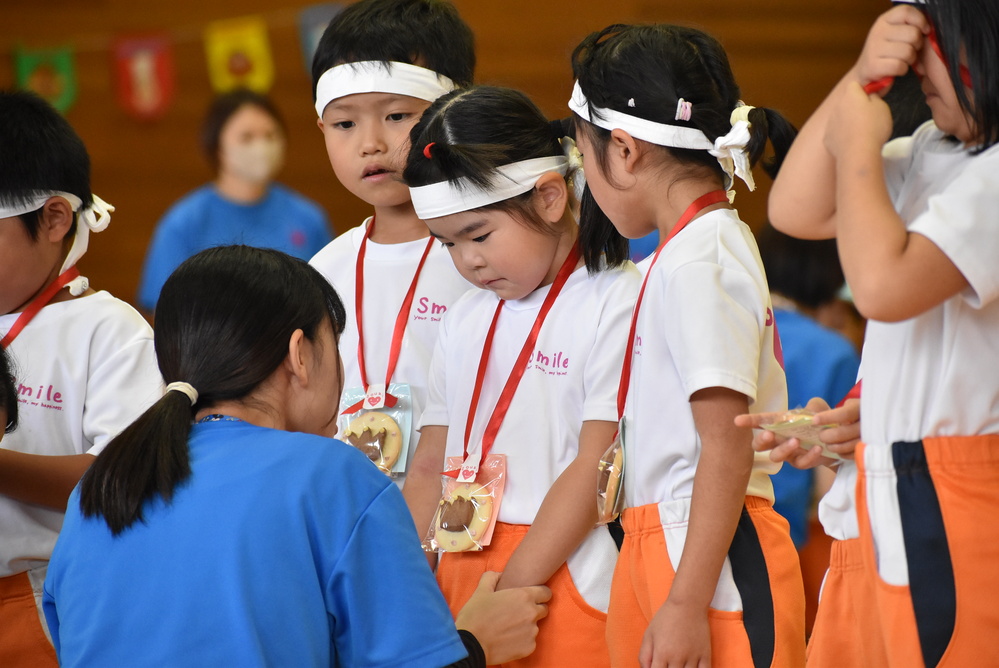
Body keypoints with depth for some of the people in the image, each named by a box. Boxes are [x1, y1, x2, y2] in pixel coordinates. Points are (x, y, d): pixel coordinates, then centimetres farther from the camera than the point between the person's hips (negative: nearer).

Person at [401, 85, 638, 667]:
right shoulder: (466, 319, 15)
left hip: (562, 576, -6)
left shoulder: (615, 303, -7)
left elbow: (597, 468, -13)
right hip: (463, 573, 6)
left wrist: (509, 593, -15)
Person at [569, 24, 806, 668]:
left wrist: (685, 604, -21)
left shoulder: (697, 263, -14)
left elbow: (728, 449, -19)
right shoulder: (707, 247, 15)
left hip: (711, 561, -9)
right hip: (662, 543, 9)